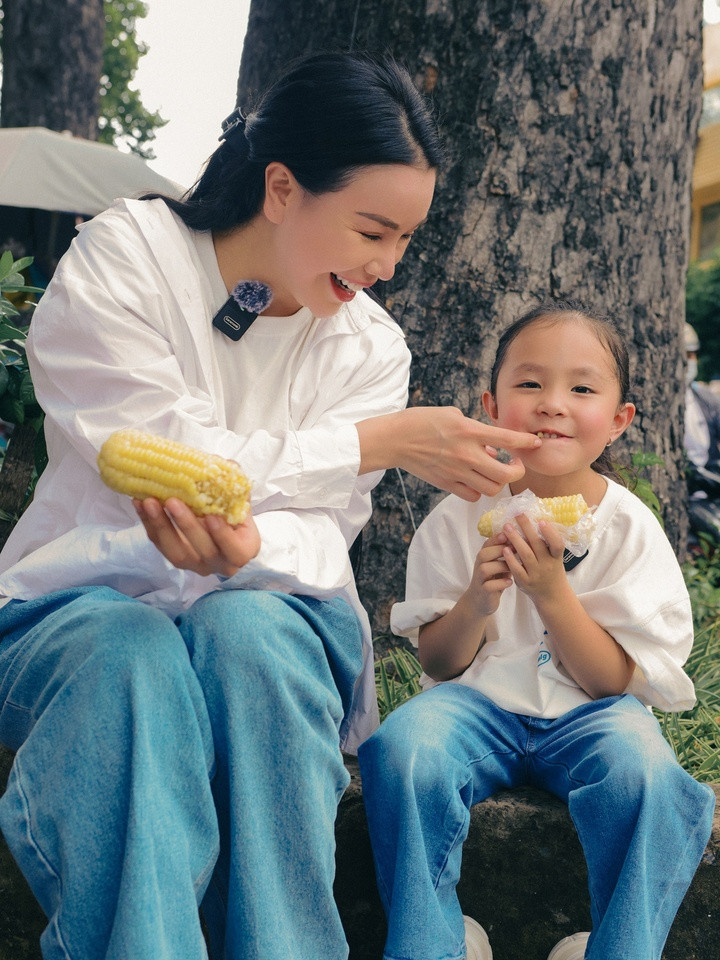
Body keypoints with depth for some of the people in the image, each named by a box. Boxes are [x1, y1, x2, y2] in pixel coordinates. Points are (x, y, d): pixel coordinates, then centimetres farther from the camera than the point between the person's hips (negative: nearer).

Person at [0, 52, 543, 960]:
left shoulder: (372, 348, 2)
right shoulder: (123, 257, -8)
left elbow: (324, 524, -7)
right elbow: (165, 460, -17)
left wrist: (248, 545, -32)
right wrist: (381, 441, -18)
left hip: (263, 606, 2)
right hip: (84, 600, -1)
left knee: (246, 634, -34)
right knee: (133, 656, -36)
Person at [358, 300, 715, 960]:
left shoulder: (629, 528, -6)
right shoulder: (460, 518, -3)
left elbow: (612, 679, -9)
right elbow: (439, 664, 1)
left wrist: (551, 591, -24)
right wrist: (476, 602, -21)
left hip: (589, 712, -1)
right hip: (480, 702, 1)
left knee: (644, 770, -33)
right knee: (404, 746, -30)